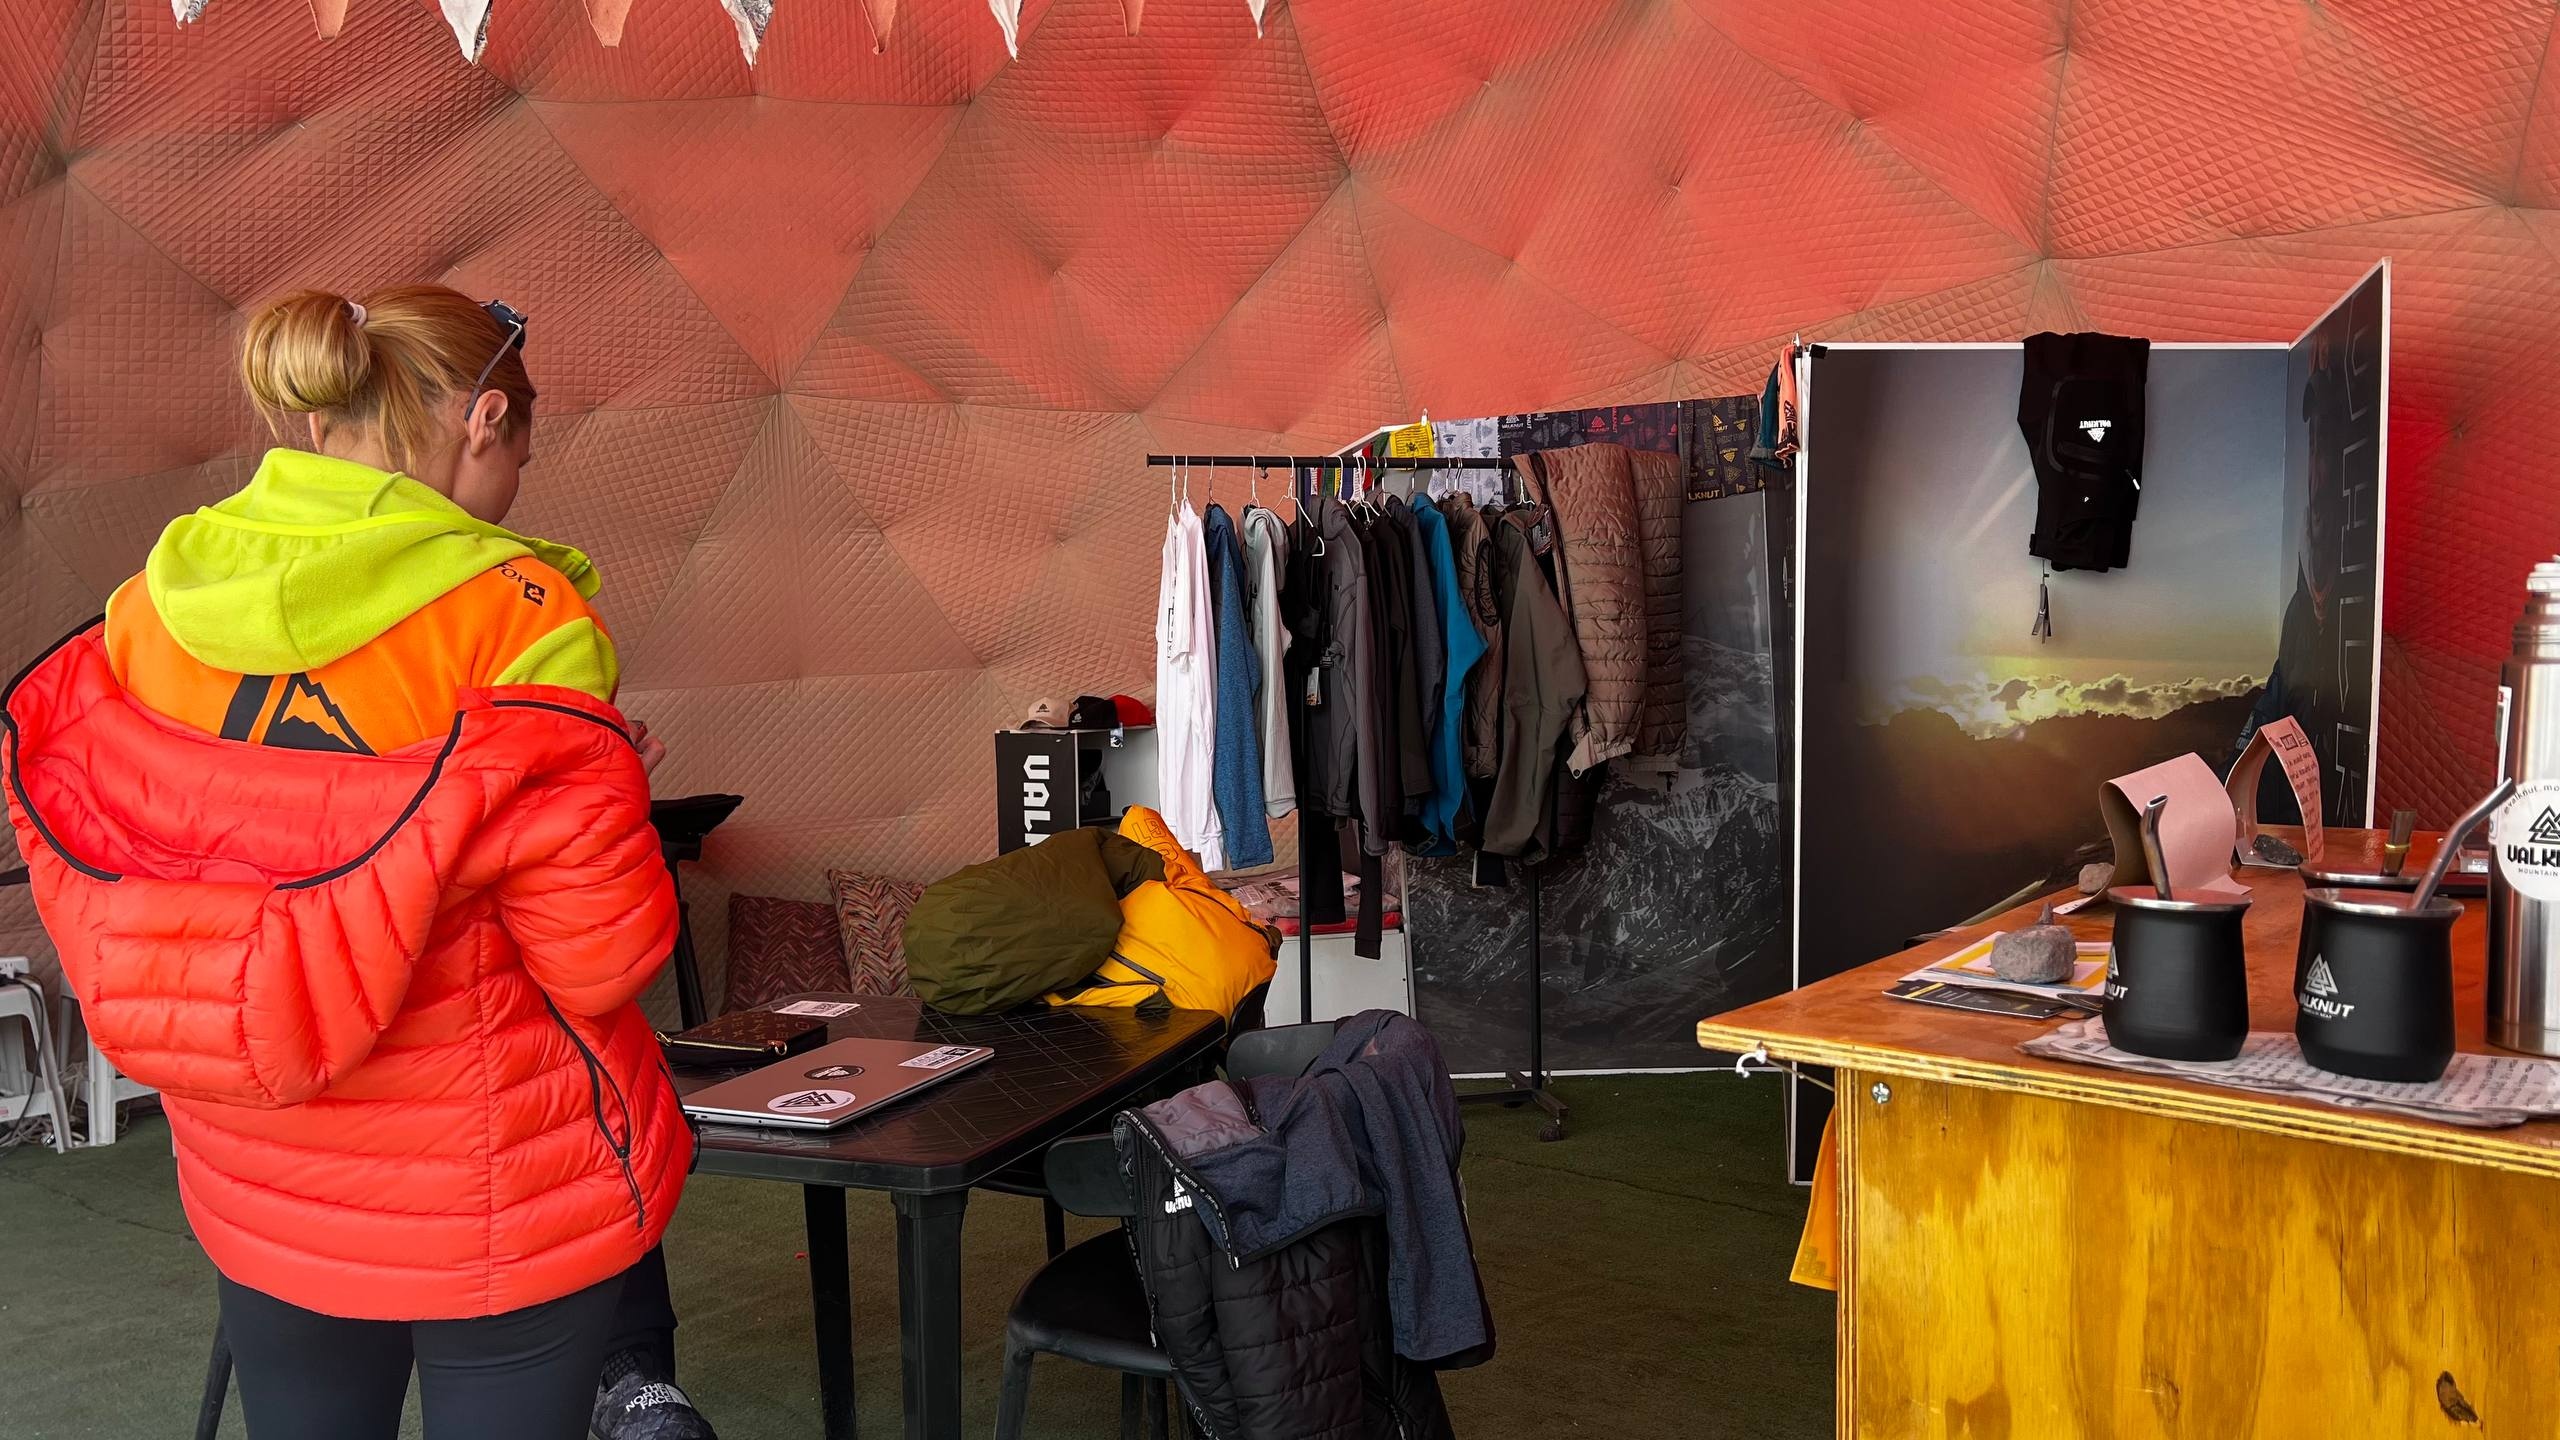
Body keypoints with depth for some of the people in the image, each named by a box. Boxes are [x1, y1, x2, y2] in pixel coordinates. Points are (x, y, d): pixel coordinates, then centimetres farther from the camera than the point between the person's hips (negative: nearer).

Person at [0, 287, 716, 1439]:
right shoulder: (514, 620, -18)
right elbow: (604, 956, -16)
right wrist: (611, 788, 0)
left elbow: (94, 925, 7)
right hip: (505, 1197, -5)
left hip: (257, 1196, 5)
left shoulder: (146, 611, -3)